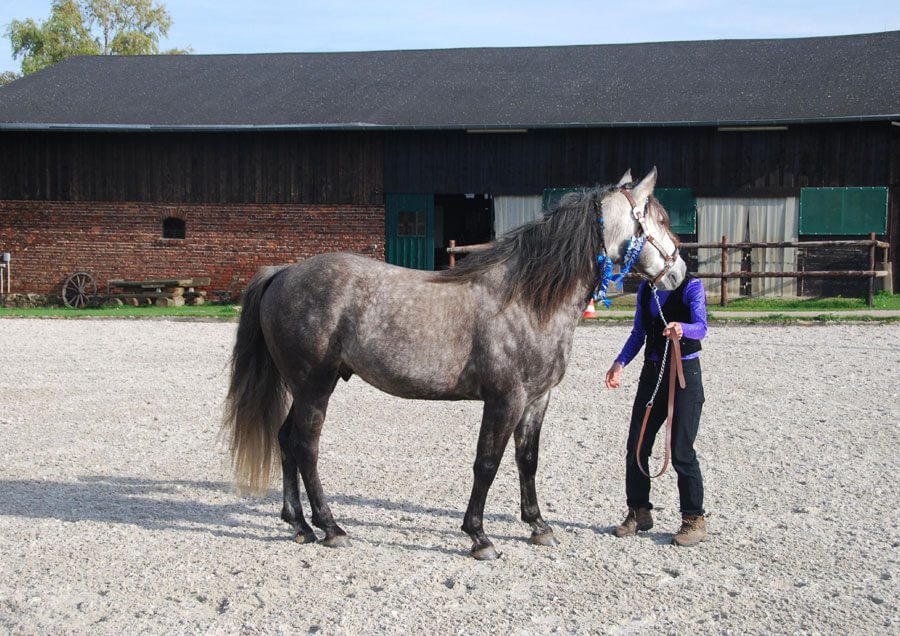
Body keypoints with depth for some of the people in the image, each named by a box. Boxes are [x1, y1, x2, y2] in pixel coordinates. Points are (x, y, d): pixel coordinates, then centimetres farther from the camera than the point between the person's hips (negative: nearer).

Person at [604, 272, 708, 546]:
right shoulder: (645, 288, 10)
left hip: (685, 373, -6)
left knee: (681, 452, -5)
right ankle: (638, 512, 23)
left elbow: (701, 327, -24)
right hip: (652, 372, 6)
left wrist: (681, 328, -46)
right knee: (636, 446, 7)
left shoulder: (691, 286, -9)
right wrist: (619, 363, 0)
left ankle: (694, 520, 9)